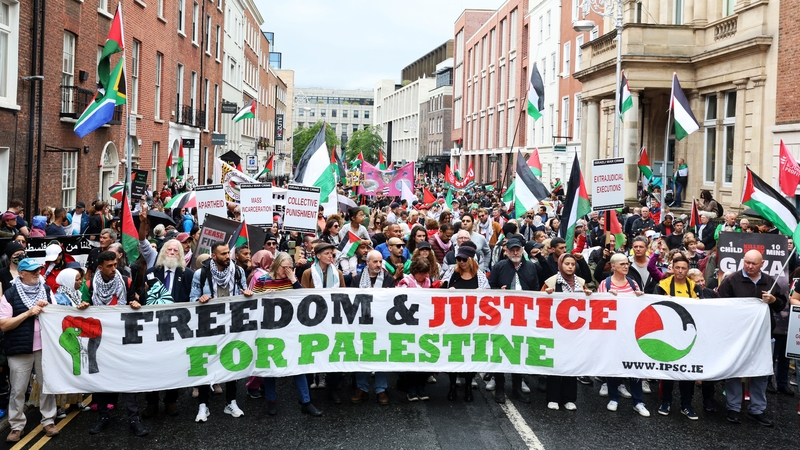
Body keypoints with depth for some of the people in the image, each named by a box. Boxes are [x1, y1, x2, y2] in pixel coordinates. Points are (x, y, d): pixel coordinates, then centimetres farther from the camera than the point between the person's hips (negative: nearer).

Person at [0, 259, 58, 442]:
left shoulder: (46, 290, 6)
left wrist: (46, 307, -10)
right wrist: (28, 313, -17)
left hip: (45, 346, 3)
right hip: (20, 349, -3)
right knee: (18, 389, 4)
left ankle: (48, 421, 21)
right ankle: (16, 426, 15)